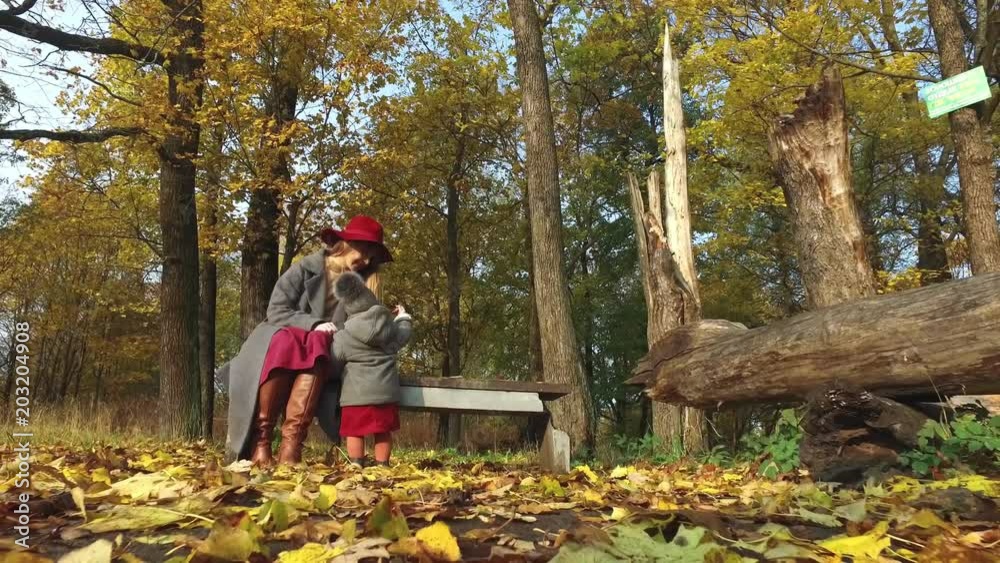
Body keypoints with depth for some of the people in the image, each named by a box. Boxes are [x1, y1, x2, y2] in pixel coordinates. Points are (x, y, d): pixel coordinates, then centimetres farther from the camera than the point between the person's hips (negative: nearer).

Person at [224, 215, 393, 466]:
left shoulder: (361, 283, 10)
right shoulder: (306, 269, -3)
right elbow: (275, 311, -9)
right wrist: (313, 324, -20)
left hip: (321, 352, 2)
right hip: (281, 340, -2)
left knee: (317, 343, -35)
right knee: (285, 342, -38)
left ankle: (292, 440, -45)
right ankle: (260, 437, -37)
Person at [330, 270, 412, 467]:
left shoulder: (343, 337, -7)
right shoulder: (389, 324, 4)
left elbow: (333, 365, 1)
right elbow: (402, 337, 24)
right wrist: (404, 318, 42)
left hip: (357, 393, -4)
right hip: (386, 390, 4)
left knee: (354, 432, 5)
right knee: (383, 432, 11)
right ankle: (382, 466, 14)